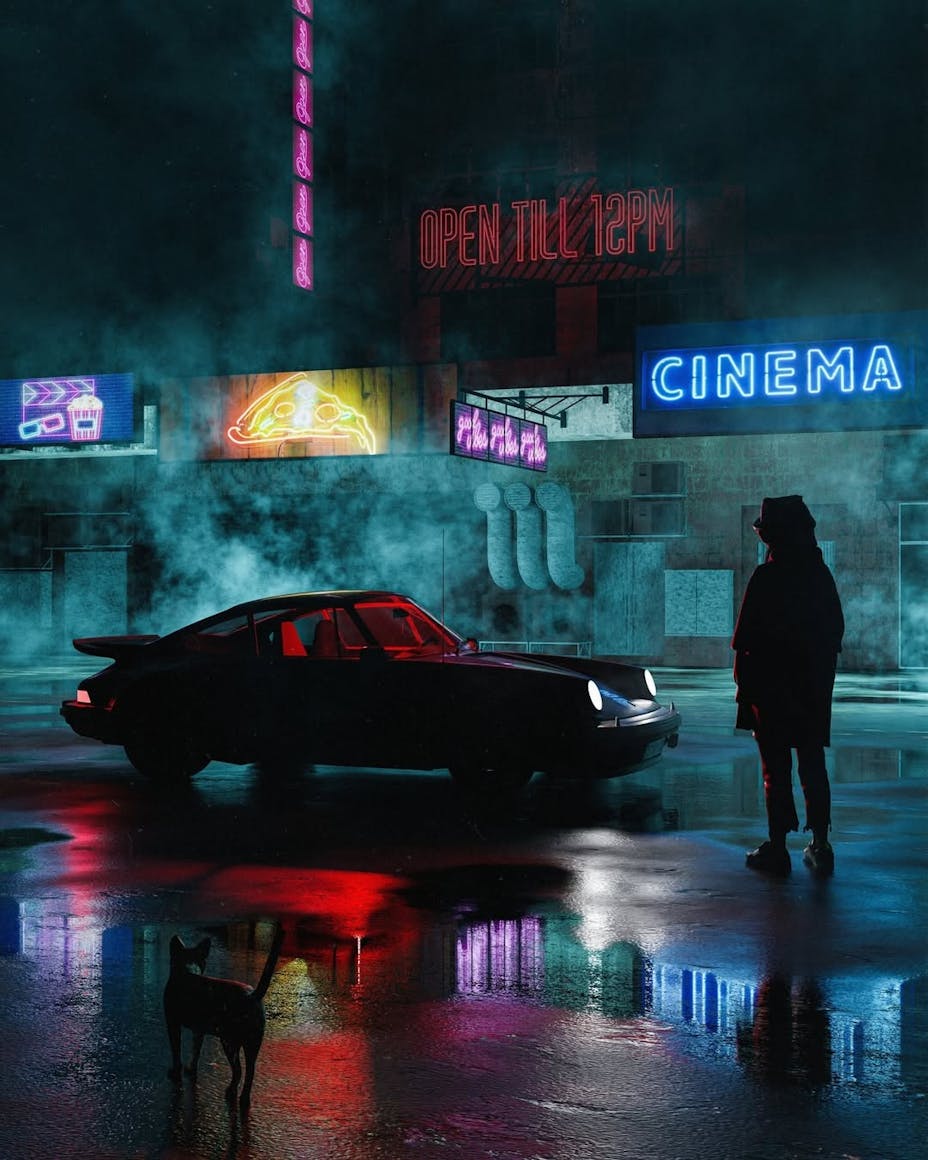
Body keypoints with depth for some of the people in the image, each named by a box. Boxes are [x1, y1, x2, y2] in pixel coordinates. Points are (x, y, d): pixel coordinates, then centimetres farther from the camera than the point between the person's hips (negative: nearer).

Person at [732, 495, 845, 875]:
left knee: (775, 766, 0)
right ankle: (820, 845, 11)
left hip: (771, 685, -5)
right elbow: (837, 628, 11)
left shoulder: (765, 577, -14)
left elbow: (746, 634, -13)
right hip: (814, 687, 5)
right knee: (813, 763, 10)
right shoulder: (821, 574, 5)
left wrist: (741, 674, -2)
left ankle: (777, 846, 3)